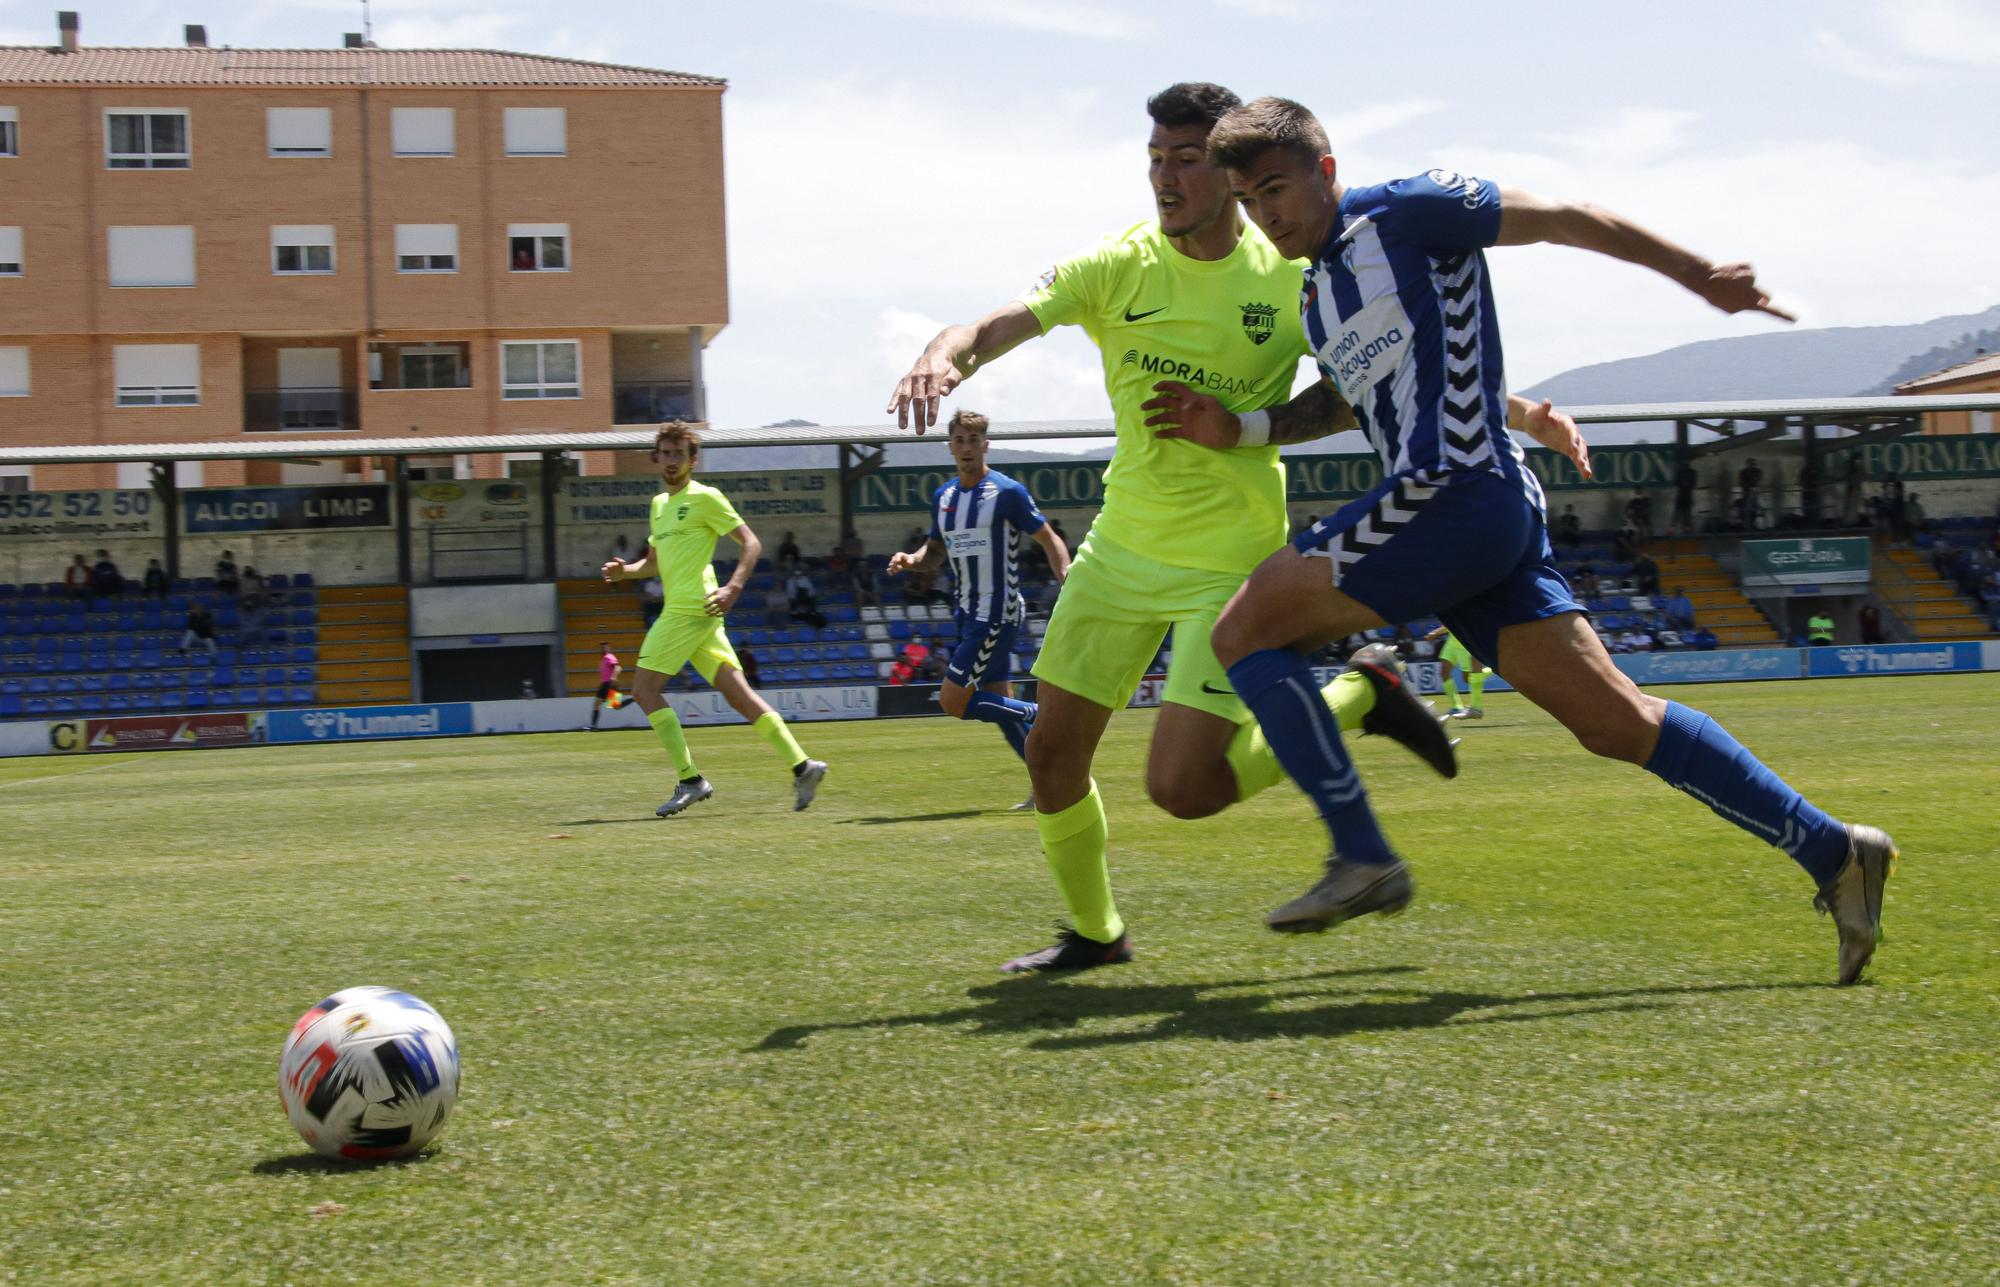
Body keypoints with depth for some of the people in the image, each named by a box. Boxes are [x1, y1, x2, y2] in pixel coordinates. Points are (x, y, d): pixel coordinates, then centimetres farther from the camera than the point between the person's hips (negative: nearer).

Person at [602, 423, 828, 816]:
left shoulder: (704, 498, -4)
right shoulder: (659, 504, 22)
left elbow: (751, 543, -7)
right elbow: (654, 563, 29)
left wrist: (732, 589, -19)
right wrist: (625, 571, 9)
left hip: (692, 607, -8)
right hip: (681, 610, 8)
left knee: (644, 687, -9)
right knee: (737, 693, 4)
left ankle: (690, 781, -9)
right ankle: (802, 765, 1)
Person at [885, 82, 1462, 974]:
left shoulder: (1291, 280, -9)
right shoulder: (1118, 267, -5)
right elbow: (1000, 325, -17)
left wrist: (1247, 428, -15)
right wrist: (944, 357, -41)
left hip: (1231, 563, -4)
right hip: (1121, 548, 4)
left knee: (1180, 789, -14)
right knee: (1053, 752, 5)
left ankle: (1359, 698, 9)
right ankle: (1094, 932, 30)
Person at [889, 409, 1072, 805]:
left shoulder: (1007, 492, -10)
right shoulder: (943, 497, 11)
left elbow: (1049, 541, -8)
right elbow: (935, 551, 22)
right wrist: (910, 559, -1)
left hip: (997, 614, -8)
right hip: (969, 614, 8)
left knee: (953, 702, -12)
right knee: (1000, 704, 9)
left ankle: (1041, 715, 1)